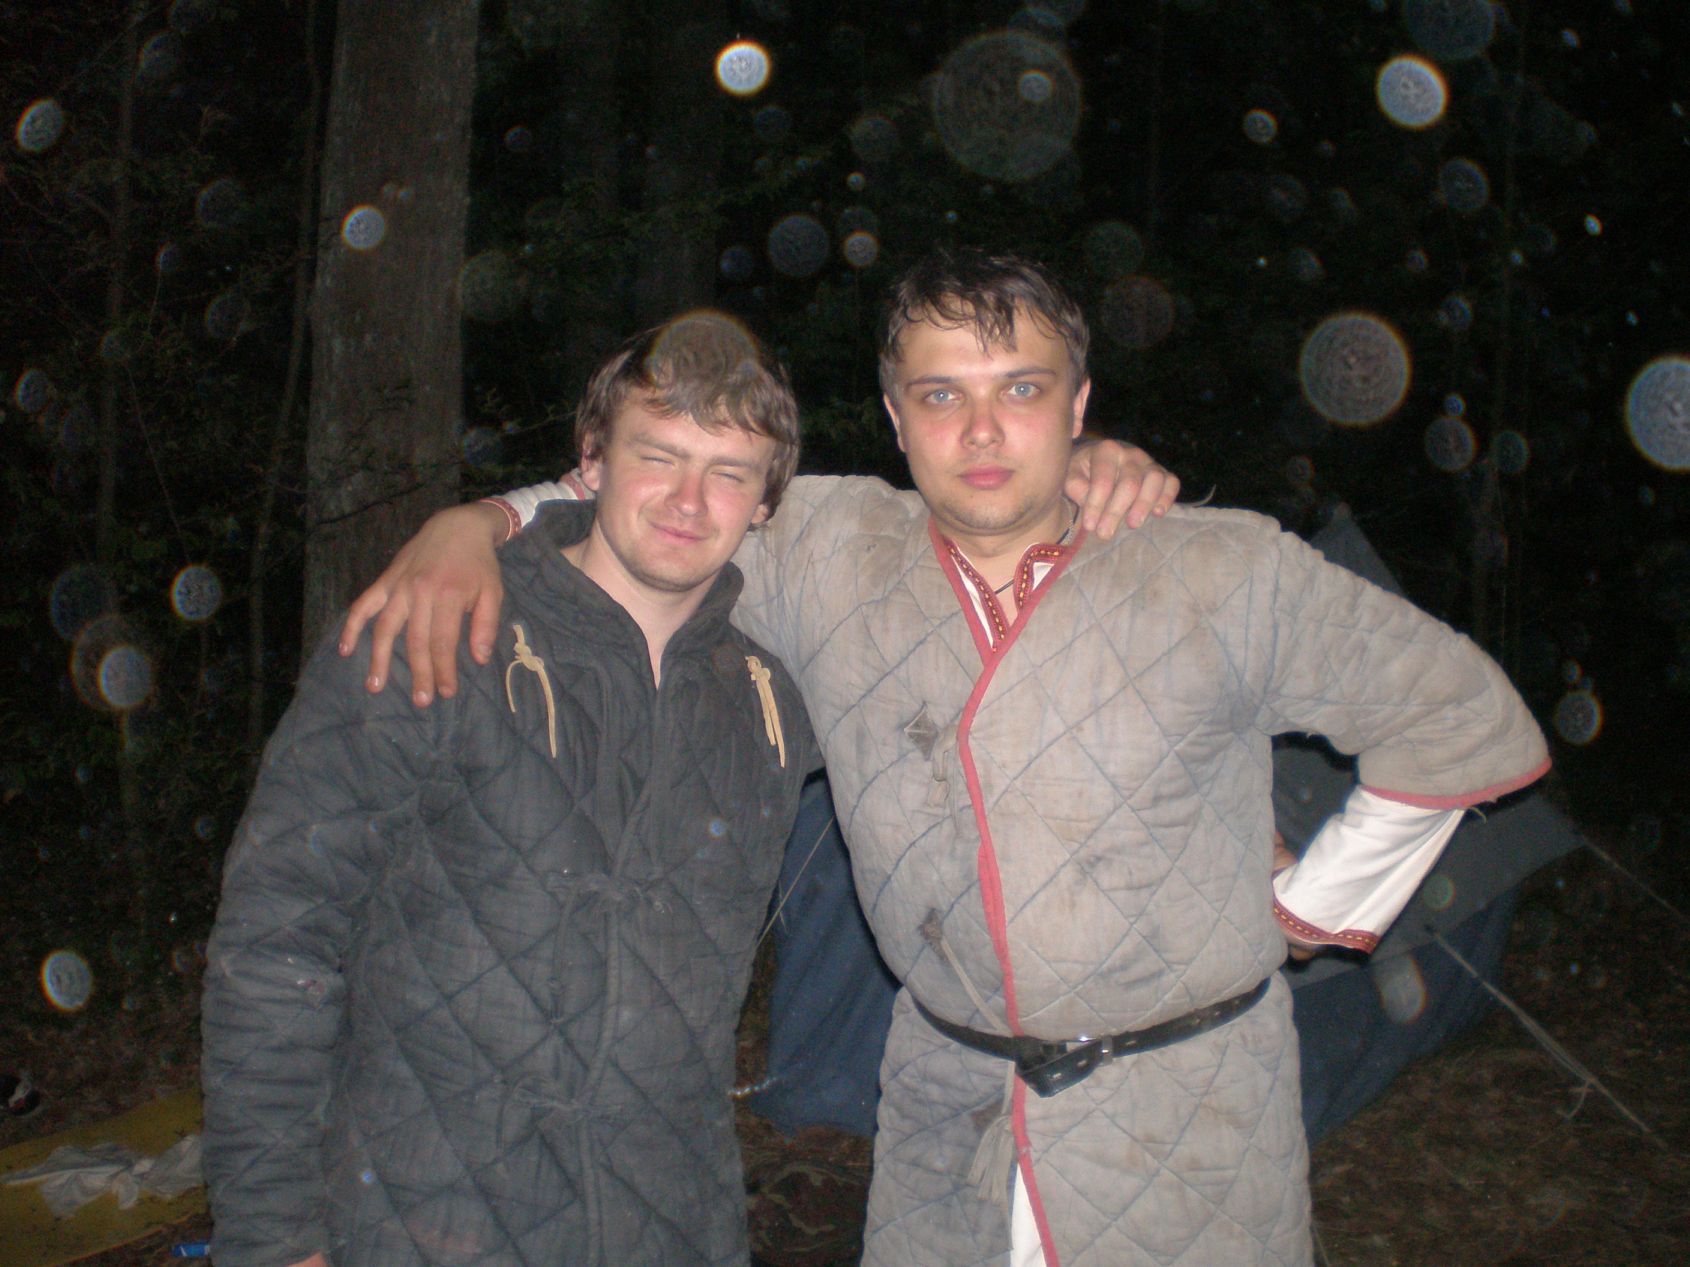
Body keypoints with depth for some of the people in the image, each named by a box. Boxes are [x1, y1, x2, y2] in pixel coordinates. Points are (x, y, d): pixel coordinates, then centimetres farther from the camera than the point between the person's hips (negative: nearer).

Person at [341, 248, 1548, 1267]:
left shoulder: (1226, 575, -10)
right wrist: (470, 529, -10)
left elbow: (1465, 722, 1)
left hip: (1183, 1121, -1)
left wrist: (1318, 902, 2)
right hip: (946, 1094, 2)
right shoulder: (827, 552, -5)